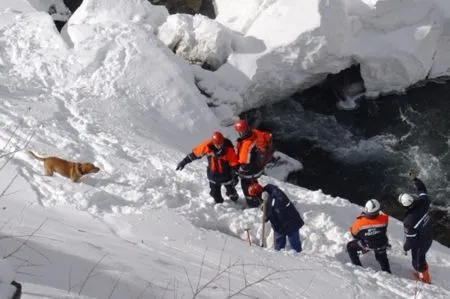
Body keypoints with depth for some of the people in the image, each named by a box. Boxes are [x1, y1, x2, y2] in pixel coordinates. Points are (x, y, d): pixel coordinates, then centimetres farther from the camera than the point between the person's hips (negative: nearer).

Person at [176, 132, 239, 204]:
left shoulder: (228, 147, -28)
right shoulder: (208, 145, -23)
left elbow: (234, 163, -20)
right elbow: (195, 153, -10)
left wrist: (234, 176, -23)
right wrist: (184, 161, -6)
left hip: (226, 174, -2)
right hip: (213, 174, 2)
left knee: (230, 191, 16)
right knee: (215, 193, 12)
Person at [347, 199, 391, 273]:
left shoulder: (360, 222, -38)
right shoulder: (384, 219, -35)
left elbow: (354, 233, -15)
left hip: (367, 245, -2)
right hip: (381, 245, 2)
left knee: (350, 247, 24)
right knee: (382, 258, 32)